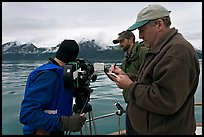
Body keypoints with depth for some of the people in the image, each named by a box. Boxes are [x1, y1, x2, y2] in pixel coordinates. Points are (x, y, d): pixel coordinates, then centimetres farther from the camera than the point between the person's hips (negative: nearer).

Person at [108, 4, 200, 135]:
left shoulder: (177, 51, -24)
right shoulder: (161, 49, 11)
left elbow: (166, 101, -29)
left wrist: (131, 86, -19)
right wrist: (126, 76, -1)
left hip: (165, 130, -9)